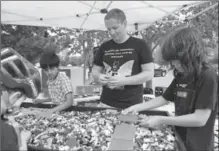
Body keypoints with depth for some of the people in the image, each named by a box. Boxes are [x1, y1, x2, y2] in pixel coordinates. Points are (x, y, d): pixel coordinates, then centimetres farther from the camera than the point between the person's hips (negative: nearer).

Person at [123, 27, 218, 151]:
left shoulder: (208, 77, -22)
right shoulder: (181, 76, 1)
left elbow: (200, 119, -25)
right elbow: (164, 98, 10)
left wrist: (161, 120, -24)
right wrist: (137, 107, 1)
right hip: (179, 138, 6)